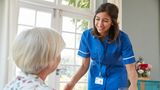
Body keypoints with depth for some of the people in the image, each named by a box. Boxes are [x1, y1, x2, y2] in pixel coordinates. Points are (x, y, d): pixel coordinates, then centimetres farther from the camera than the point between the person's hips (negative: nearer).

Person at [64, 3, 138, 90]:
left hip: (116, 78, -2)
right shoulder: (87, 35, -17)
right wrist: (72, 83, -26)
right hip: (95, 78, 2)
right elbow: (85, 65, -11)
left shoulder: (122, 38, -23)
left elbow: (130, 68, -24)